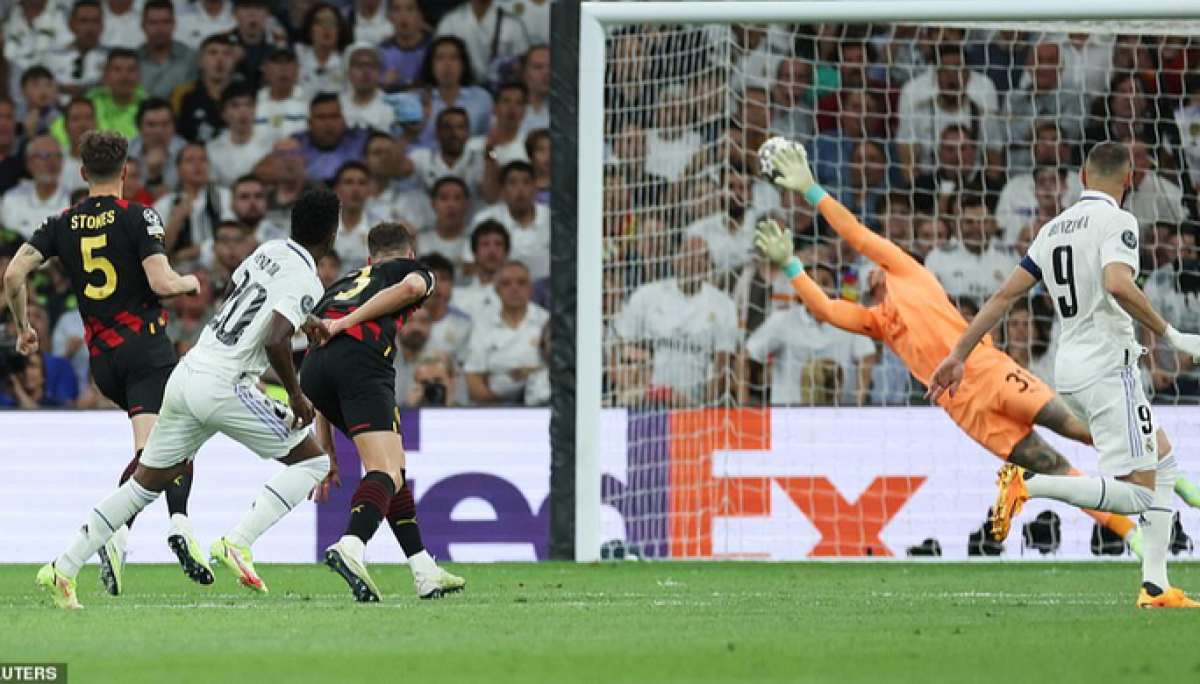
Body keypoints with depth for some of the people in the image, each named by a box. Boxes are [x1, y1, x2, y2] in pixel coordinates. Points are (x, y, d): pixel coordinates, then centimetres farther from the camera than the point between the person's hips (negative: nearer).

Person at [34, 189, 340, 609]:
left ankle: (62, 570, 14)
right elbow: (275, 341, -24)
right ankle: (237, 544, -10)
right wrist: (296, 395, -10)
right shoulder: (305, 282, -11)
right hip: (223, 386, -8)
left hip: (186, 374, 8)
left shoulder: (271, 252, 14)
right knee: (313, 461, 3)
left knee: (146, 483, 16)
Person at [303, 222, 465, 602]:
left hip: (313, 368, 6)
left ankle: (425, 572, 19)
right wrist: (345, 324, -6)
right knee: (386, 473, -15)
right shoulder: (414, 270, 25)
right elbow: (410, 287, -4)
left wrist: (327, 455, 36)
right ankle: (351, 548, -42)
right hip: (362, 358, -6)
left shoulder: (344, 282, 39)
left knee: (393, 470, 20)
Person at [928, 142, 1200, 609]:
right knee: (1137, 495, -11)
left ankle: (1155, 586, 13)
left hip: (1070, 368, 9)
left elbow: (1006, 294, 11)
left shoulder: (1054, 229, 14)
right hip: (1109, 365, -9)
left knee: (1162, 460, 21)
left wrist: (959, 354, 13)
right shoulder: (1116, 221, -8)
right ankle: (1029, 484, -25)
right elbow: (1118, 285, -26)